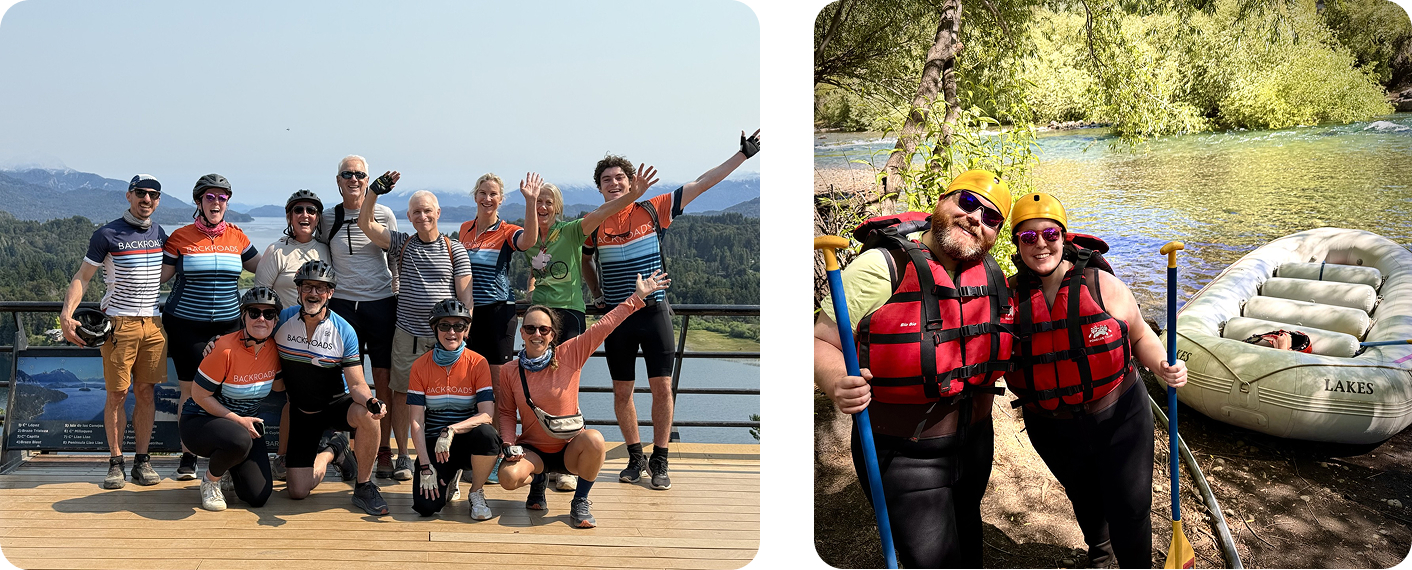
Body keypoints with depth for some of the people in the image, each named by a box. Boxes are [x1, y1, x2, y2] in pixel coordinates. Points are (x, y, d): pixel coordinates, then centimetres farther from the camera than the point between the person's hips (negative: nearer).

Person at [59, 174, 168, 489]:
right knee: (116, 394, -2)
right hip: (118, 322, -4)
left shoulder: (159, 234, 11)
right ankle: (115, 462, 7)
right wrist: (67, 314, -14)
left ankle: (142, 460, 10)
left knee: (146, 392, 4)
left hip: (152, 323, 4)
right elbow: (82, 277, -2)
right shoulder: (107, 235, -3)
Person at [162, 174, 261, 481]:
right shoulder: (180, 237, -1)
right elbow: (158, 275, 5)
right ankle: (188, 456, 14)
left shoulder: (237, 236, 7)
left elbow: (261, 267, 21)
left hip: (228, 324, 2)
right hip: (186, 325, -2)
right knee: (190, 390, 3)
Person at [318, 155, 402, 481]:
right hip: (343, 304, 1)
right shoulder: (327, 218, 6)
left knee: (384, 378, -1)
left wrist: (402, 299, 10)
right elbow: (322, 262, 16)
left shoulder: (384, 215, 3)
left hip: (381, 303, -1)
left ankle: (384, 451, 7)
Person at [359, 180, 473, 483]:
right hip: (407, 335, 2)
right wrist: (374, 191, -12)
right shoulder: (401, 244, 8)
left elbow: (465, 295, 2)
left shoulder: (455, 250, 4)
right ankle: (403, 457, 12)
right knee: (401, 393, 3)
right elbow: (366, 224, -1)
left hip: (444, 336, -1)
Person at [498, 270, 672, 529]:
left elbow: (603, 326, -11)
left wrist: (637, 297, -13)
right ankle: (537, 480, 10)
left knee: (594, 439, -36)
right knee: (508, 476, -31)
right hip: (533, 450, 1)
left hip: (570, 449, -1)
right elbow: (506, 412, 5)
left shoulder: (570, 355, -8)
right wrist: (509, 444, -12)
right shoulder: (510, 371, -4)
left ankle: (580, 502, -9)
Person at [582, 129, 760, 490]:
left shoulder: (653, 210, 1)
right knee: (622, 391, 5)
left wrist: (744, 154, -1)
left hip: (654, 312, -1)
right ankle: (636, 457, 20)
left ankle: (659, 462, 8)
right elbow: (583, 260, 25)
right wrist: (597, 295, 17)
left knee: (662, 387, -3)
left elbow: (701, 184, 0)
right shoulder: (595, 225, 5)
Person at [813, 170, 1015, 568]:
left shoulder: (991, 275, -2)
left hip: (974, 445, 6)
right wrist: (838, 384, -39)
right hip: (904, 457, -6)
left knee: (965, 532, 28)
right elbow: (822, 342, -20)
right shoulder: (882, 266, -21)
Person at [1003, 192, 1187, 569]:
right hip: (1054, 431, 2)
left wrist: (1164, 368, -19)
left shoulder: (1102, 285, -13)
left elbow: (1140, 336, -1)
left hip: (1119, 419, -2)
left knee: (1130, 509, -1)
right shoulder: (1009, 297, -9)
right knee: (1085, 501, 26)